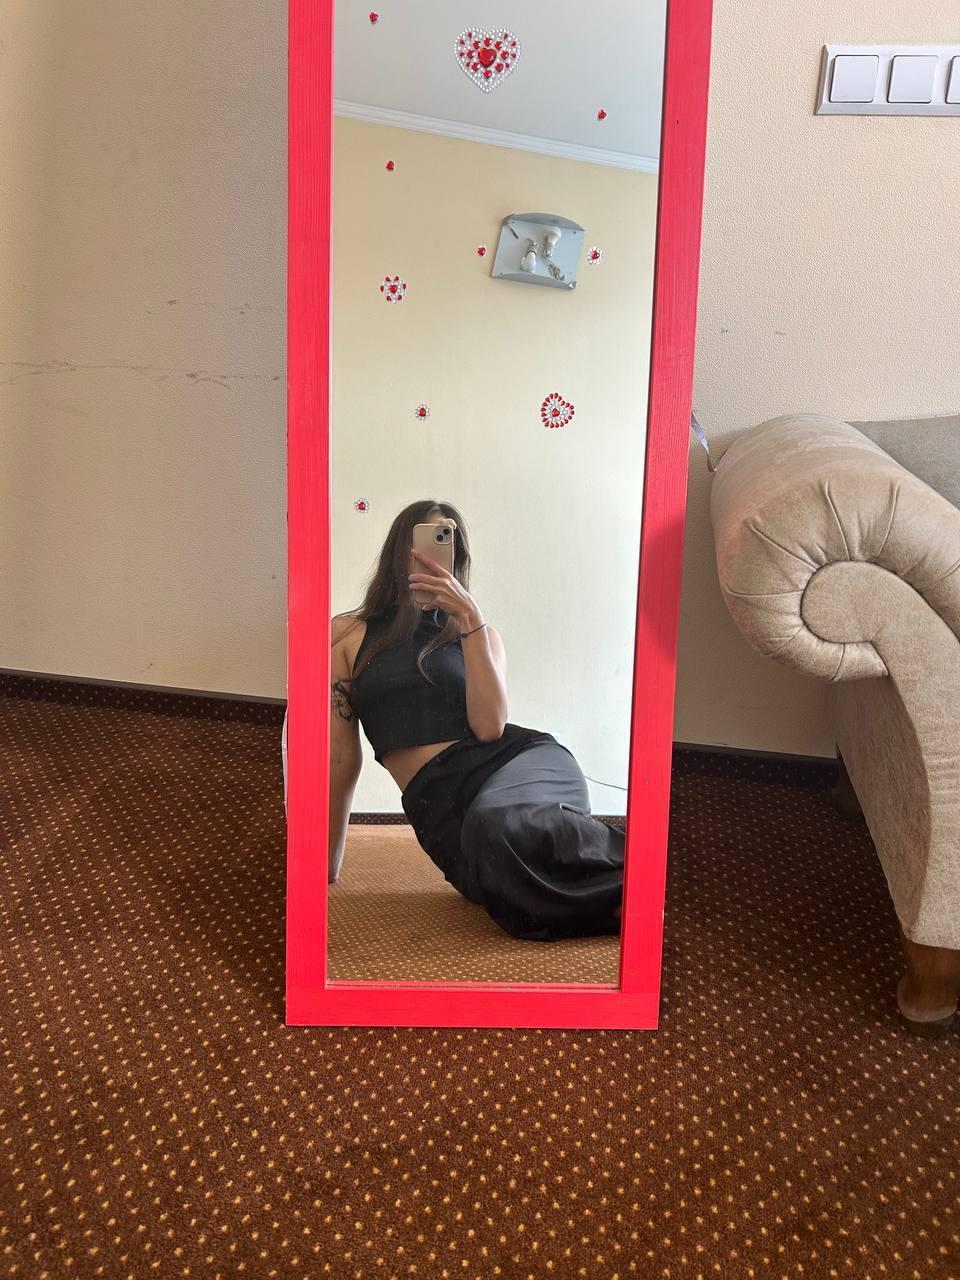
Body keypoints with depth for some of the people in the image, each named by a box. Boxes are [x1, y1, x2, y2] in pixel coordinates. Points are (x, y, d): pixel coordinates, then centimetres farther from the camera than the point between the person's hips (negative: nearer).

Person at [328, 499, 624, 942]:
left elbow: (489, 726, -2)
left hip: (520, 761, 0)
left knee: (495, 822, -40)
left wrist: (469, 618, -4)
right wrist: (328, 864, 13)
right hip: (439, 803, 0)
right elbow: (341, 757, 14)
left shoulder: (479, 635, 19)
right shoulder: (347, 634, 16)